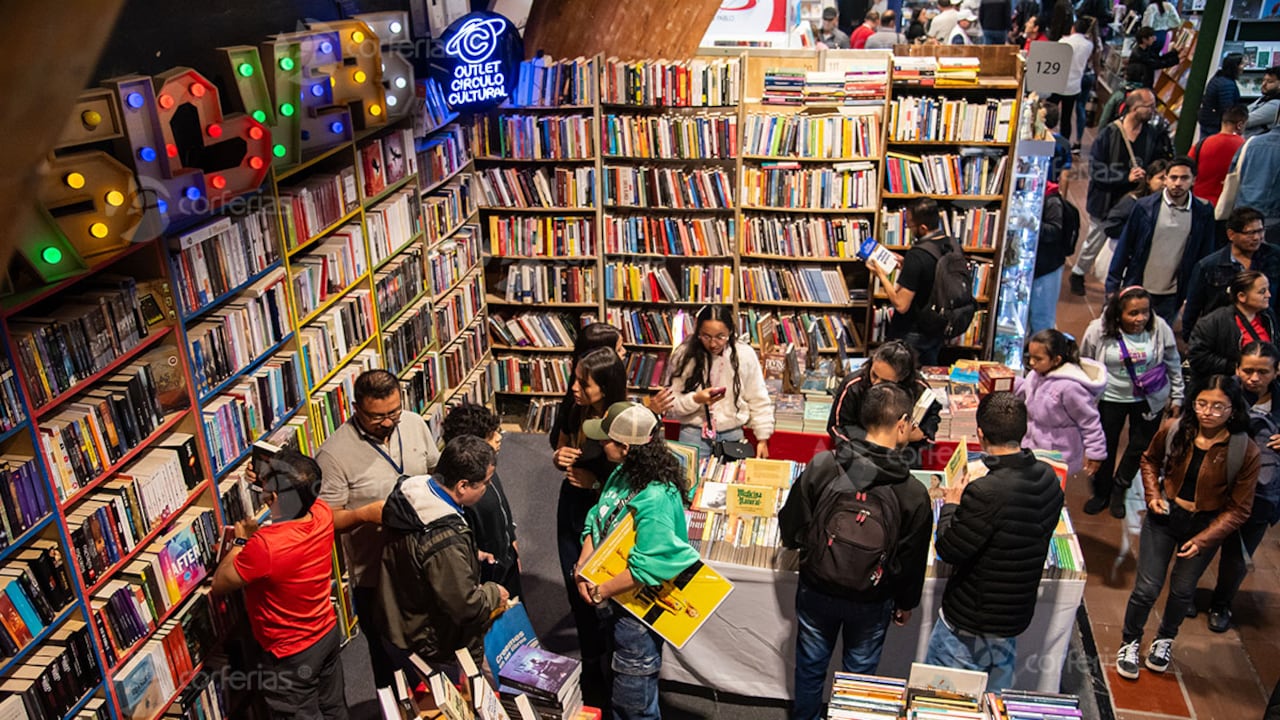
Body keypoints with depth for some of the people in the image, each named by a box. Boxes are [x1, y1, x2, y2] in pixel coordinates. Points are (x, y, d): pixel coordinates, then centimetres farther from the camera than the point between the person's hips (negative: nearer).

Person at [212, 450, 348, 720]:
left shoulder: (264, 546, -37)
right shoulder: (322, 513, -17)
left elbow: (219, 585, -17)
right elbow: (301, 497, 12)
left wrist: (240, 541, -6)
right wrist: (269, 480, 2)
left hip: (291, 656, -6)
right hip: (329, 634, 6)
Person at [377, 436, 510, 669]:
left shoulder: (410, 490, -10)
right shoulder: (446, 540, -38)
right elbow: (466, 606, -27)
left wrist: (471, 555, 7)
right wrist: (494, 594, -8)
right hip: (435, 653, -9)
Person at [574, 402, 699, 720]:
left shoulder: (655, 499, -32)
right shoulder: (622, 473, -5)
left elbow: (647, 568, -34)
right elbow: (597, 520, 3)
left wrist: (601, 591, -23)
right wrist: (583, 567, -10)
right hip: (616, 600, 8)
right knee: (618, 673, 29)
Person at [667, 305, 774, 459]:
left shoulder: (745, 354, -5)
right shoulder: (684, 355, -7)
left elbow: (759, 401, 3)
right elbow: (671, 405, -5)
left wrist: (762, 439, 3)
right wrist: (696, 400, -21)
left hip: (732, 435, 1)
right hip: (694, 434, -1)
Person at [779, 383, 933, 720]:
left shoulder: (821, 466, -21)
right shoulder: (914, 494, -21)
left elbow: (790, 530, -12)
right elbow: (912, 560, -8)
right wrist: (906, 603, 10)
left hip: (816, 589, 1)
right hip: (872, 601, -1)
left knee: (810, 667, 23)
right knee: (859, 673, 22)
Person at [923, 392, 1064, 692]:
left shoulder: (986, 493, -30)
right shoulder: (1048, 479, -5)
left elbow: (949, 551, -22)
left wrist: (950, 505, -6)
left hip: (970, 625, -7)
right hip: (1016, 618, 8)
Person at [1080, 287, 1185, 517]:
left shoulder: (1160, 328, -14)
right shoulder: (1098, 330, -18)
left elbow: (1173, 364, 0)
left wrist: (1177, 397, 5)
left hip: (1150, 399, 1)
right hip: (1110, 398, -1)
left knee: (1141, 445, 10)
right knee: (1105, 445, 9)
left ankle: (1119, 489, 32)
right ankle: (1101, 492, 31)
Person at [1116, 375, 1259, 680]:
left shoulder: (1245, 451, -19)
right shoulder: (1173, 431, -15)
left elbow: (1238, 509, -11)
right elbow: (1149, 460, 8)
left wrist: (1203, 540, -18)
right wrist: (1152, 494, -7)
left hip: (1206, 526, 0)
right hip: (1163, 516, 0)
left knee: (1182, 590, 16)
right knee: (1147, 587, 1)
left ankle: (1165, 639, 44)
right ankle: (1130, 643, 26)